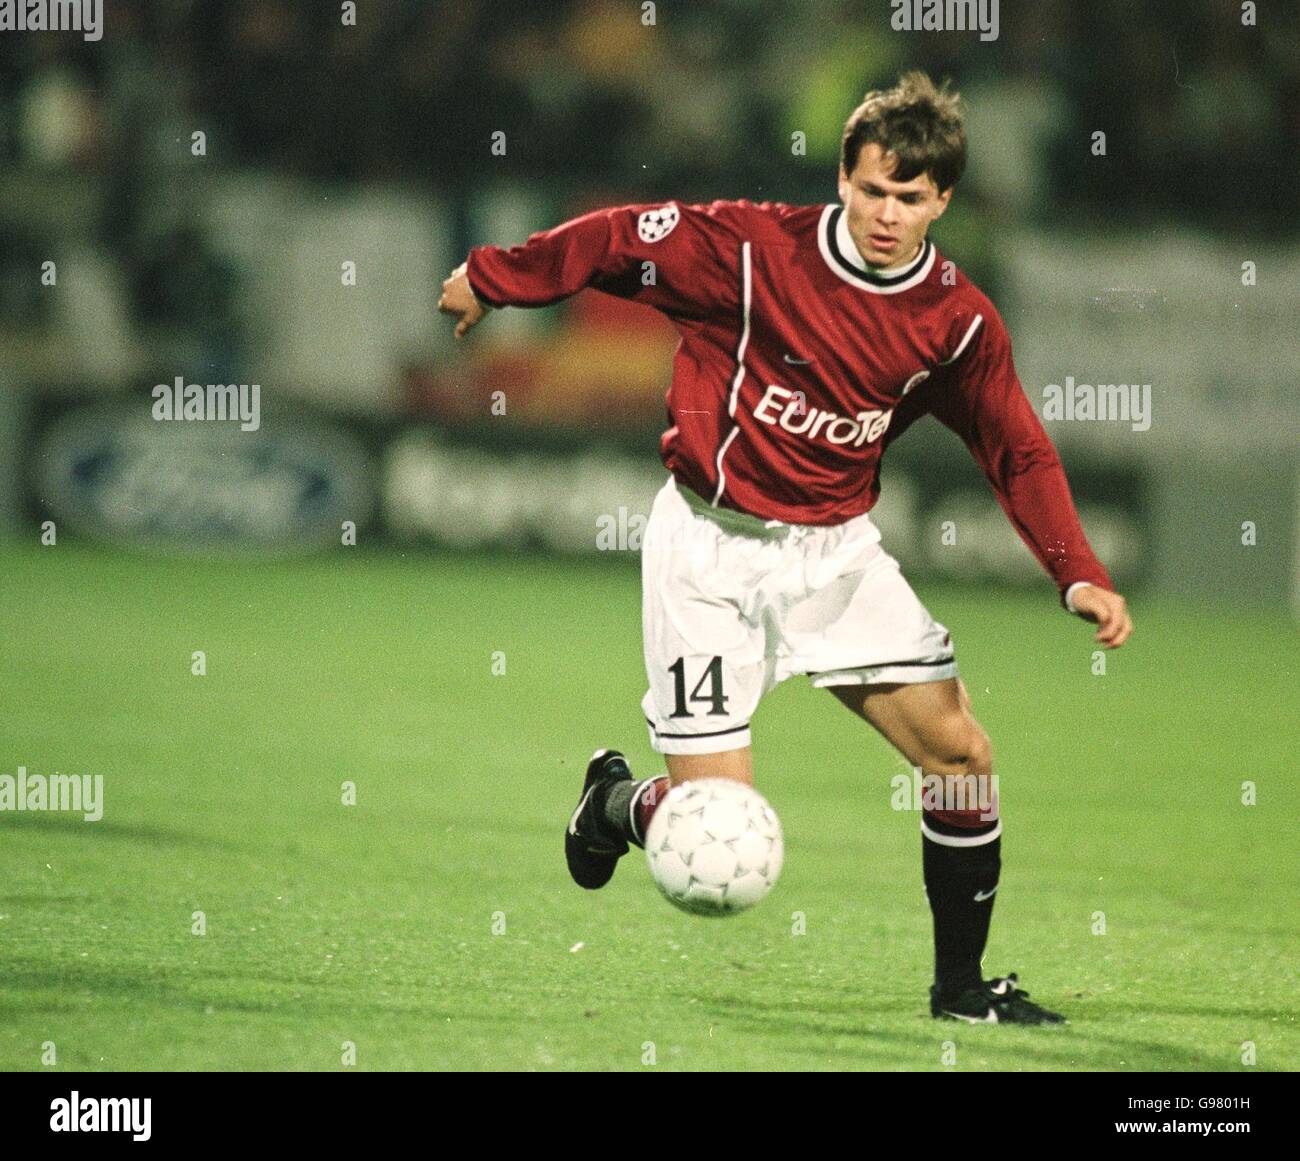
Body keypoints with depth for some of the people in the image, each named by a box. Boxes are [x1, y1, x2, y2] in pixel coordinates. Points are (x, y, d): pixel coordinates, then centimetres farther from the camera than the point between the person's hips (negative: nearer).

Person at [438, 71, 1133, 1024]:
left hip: (835, 547, 4)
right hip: (711, 544, -4)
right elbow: (619, 240, -5)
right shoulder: (755, 250, -17)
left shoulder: (958, 322, -4)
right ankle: (614, 803, 27)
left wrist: (1080, 576, -6)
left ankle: (962, 984, 10)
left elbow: (1019, 453, 5)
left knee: (960, 750, -6)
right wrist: (490, 280, 3)